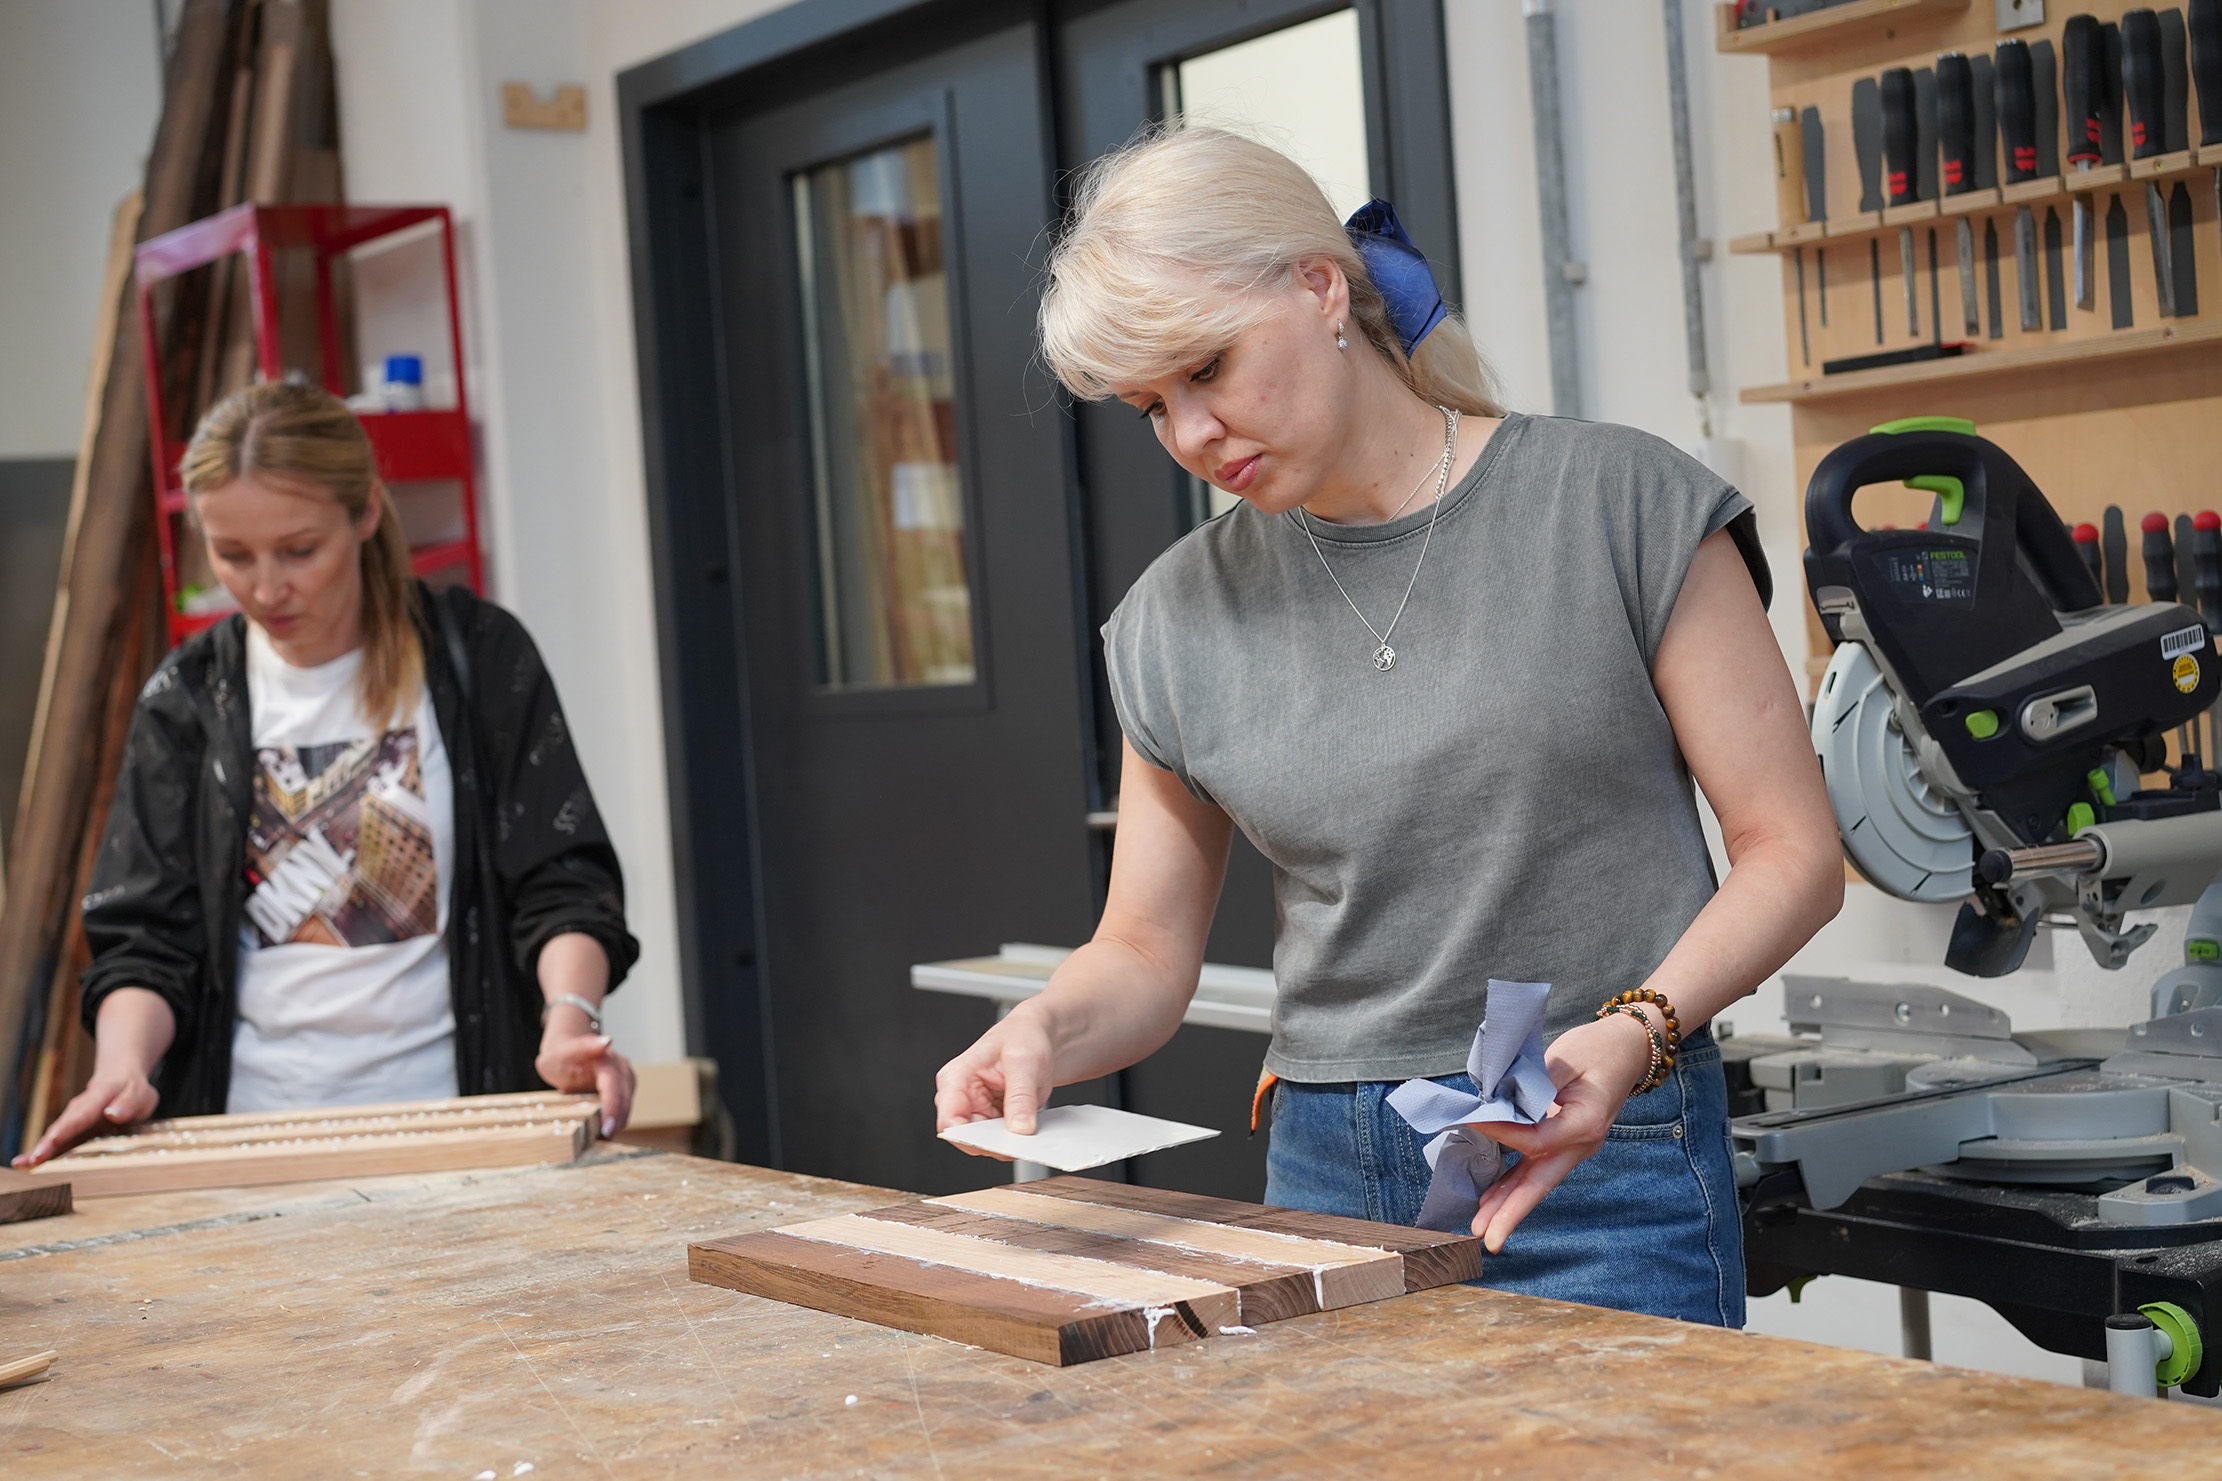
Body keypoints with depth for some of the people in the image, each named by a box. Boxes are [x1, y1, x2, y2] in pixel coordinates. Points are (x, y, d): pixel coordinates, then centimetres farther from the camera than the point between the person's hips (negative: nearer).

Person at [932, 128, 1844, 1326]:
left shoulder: (1620, 507, -5)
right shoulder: (1181, 614, 6)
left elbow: (1792, 851, -5)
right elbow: (1145, 953, 12)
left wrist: (1634, 1032, -21)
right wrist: (1044, 1032, -10)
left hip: (1598, 1182, -3)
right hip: (1324, 1181, 4)